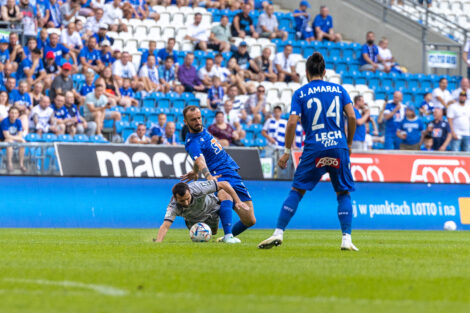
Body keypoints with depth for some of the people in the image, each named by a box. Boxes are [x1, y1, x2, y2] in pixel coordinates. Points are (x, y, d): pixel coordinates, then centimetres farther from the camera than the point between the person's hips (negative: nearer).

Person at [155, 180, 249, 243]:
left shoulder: (197, 188, -40)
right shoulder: (173, 207, -37)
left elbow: (224, 184, -31)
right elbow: (165, 226, -46)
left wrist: (238, 202, -32)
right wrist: (157, 243, -64)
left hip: (212, 206, -2)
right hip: (194, 221, 2)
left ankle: (228, 236, -24)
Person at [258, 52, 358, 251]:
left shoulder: (300, 93, 6)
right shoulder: (339, 90, 11)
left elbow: (292, 122, -3)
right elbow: (352, 117, 2)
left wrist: (287, 151, 3)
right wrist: (349, 143, 13)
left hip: (314, 148, -1)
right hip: (338, 147, 1)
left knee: (297, 190, 6)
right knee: (344, 193, 10)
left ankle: (279, 233, -3)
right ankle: (346, 239, -2)